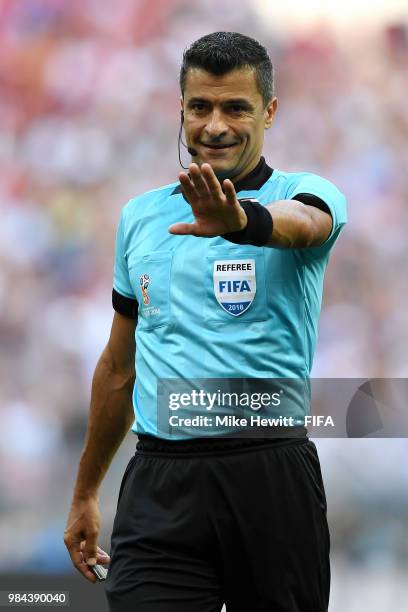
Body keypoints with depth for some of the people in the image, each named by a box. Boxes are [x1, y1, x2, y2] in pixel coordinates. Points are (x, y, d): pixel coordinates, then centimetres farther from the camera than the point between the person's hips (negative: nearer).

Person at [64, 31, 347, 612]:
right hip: (159, 487, 3)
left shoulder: (306, 194, 0)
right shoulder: (141, 216, 13)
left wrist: (241, 221, -51)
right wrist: (85, 493, 23)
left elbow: (300, 223, -28)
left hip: (270, 477, -3)